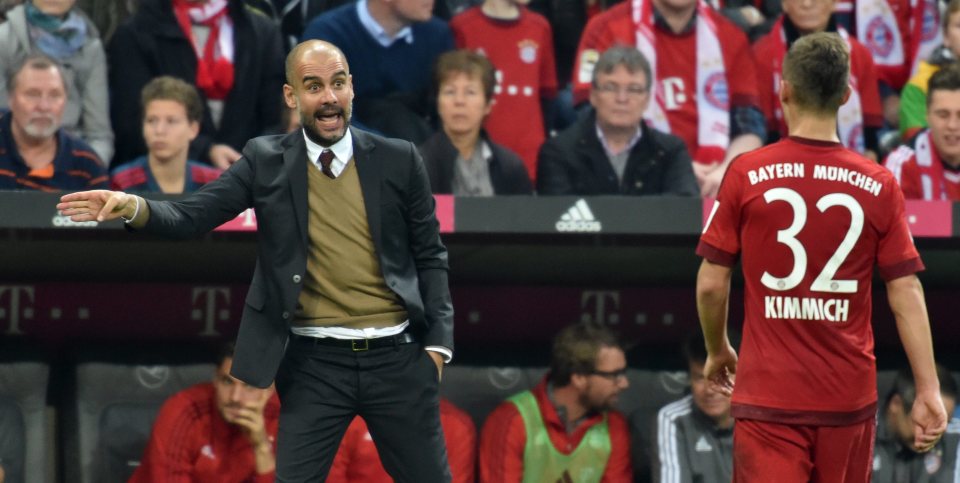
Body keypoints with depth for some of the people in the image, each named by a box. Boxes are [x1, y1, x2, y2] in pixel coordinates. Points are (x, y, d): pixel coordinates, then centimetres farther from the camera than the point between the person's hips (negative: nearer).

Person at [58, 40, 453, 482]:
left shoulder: (398, 160, 2)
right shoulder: (266, 162, 1)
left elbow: (430, 256, 9)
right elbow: (191, 217, -5)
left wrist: (437, 341, 1)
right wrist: (133, 207, -25)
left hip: (397, 356, 1)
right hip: (315, 362, -1)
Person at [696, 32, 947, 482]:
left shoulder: (746, 175, -6)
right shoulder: (879, 186, -3)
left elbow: (711, 285, -1)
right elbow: (906, 293, -4)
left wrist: (717, 350, 17)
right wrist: (928, 391, -1)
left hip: (769, 396, -2)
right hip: (849, 396, 2)